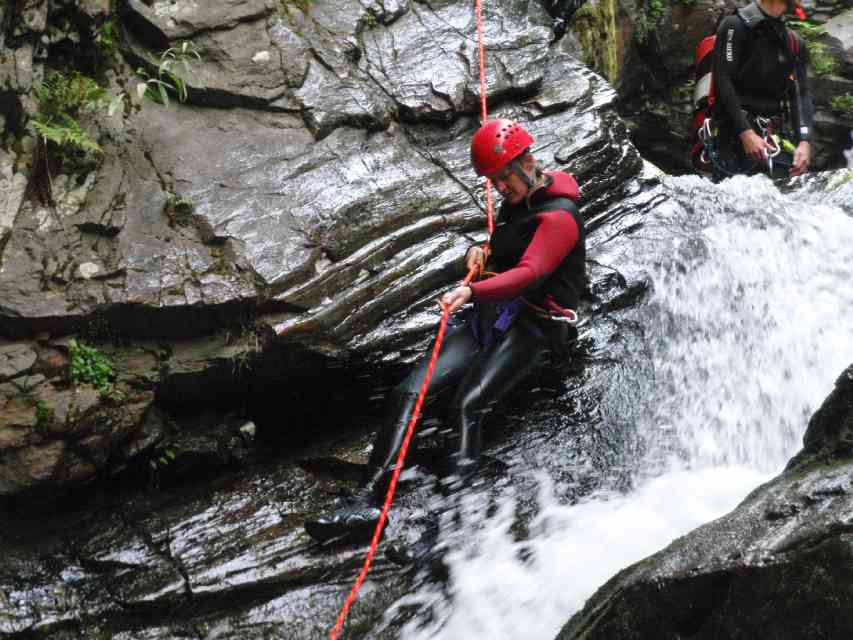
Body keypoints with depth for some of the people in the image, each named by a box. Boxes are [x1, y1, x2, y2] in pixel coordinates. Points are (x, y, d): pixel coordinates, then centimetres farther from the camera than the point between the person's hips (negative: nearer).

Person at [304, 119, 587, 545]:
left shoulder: (558, 215, -10)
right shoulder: (514, 205, 20)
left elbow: (529, 273, -25)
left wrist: (472, 292, -39)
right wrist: (479, 255, 10)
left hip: (531, 324, -8)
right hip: (488, 318, 8)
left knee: (467, 406, -31)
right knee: (408, 393, -12)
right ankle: (367, 500, -21)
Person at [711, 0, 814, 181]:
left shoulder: (795, 42, 18)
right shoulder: (736, 25, 0)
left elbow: (801, 93, 9)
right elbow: (723, 81, -9)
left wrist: (804, 141, -7)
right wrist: (745, 132, -18)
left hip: (779, 136, 5)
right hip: (737, 133, -5)